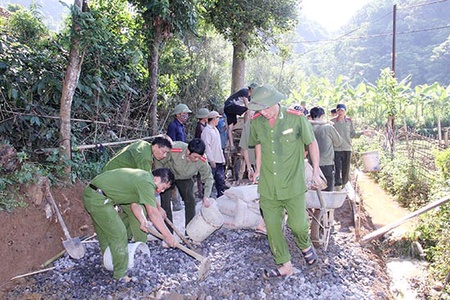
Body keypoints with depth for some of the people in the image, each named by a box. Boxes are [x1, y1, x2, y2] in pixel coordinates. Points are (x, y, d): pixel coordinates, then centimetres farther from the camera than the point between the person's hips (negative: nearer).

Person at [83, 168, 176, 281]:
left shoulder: (142, 176, 12)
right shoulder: (147, 182, -19)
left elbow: (134, 203, 13)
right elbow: (153, 213, -19)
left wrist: (142, 221, -2)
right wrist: (167, 235, -12)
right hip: (99, 199, -11)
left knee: (104, 232, 25)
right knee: (118, 234, -5)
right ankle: (120, 275, 5)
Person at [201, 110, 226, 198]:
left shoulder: (215, 130, 17)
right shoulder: (206, 130, -11)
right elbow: (206, 146, -17)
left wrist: (223, 158, 18)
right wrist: (211, 160, -20)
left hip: (219, 161, 9)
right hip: (212, 161, -9)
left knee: (221, 181, 13)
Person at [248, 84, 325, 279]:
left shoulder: (296, 118, -13)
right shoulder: (256, 122, -4)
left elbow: (312, 143, 0)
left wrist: (316, 172, 2)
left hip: (293, 184, -3)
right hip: (267, 186, 3)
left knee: (297, 223, 2)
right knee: (272, 227, 8)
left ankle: (305, 246, 39)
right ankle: (284, 266, 28)